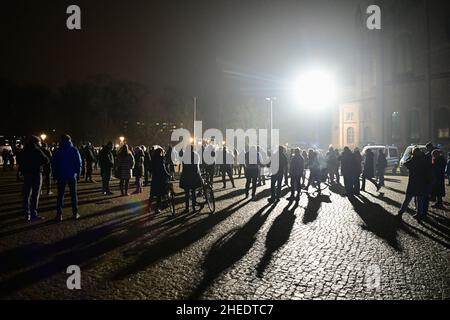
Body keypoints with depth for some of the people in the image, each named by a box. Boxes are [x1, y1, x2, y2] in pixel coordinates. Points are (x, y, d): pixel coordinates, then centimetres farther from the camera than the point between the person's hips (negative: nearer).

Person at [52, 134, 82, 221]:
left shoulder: (58, 151, 0)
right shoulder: (74, 150, -3)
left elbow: (53, 164, 2)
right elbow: (79, 163, -5)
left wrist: (55, 175, 8)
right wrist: (78, 174, 2)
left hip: (61, 176, 1)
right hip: (72, 175, 0)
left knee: (60, 195, 5)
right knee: (73, 194, 7)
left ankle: (59, 215, 1)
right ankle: (75, 213, 8)